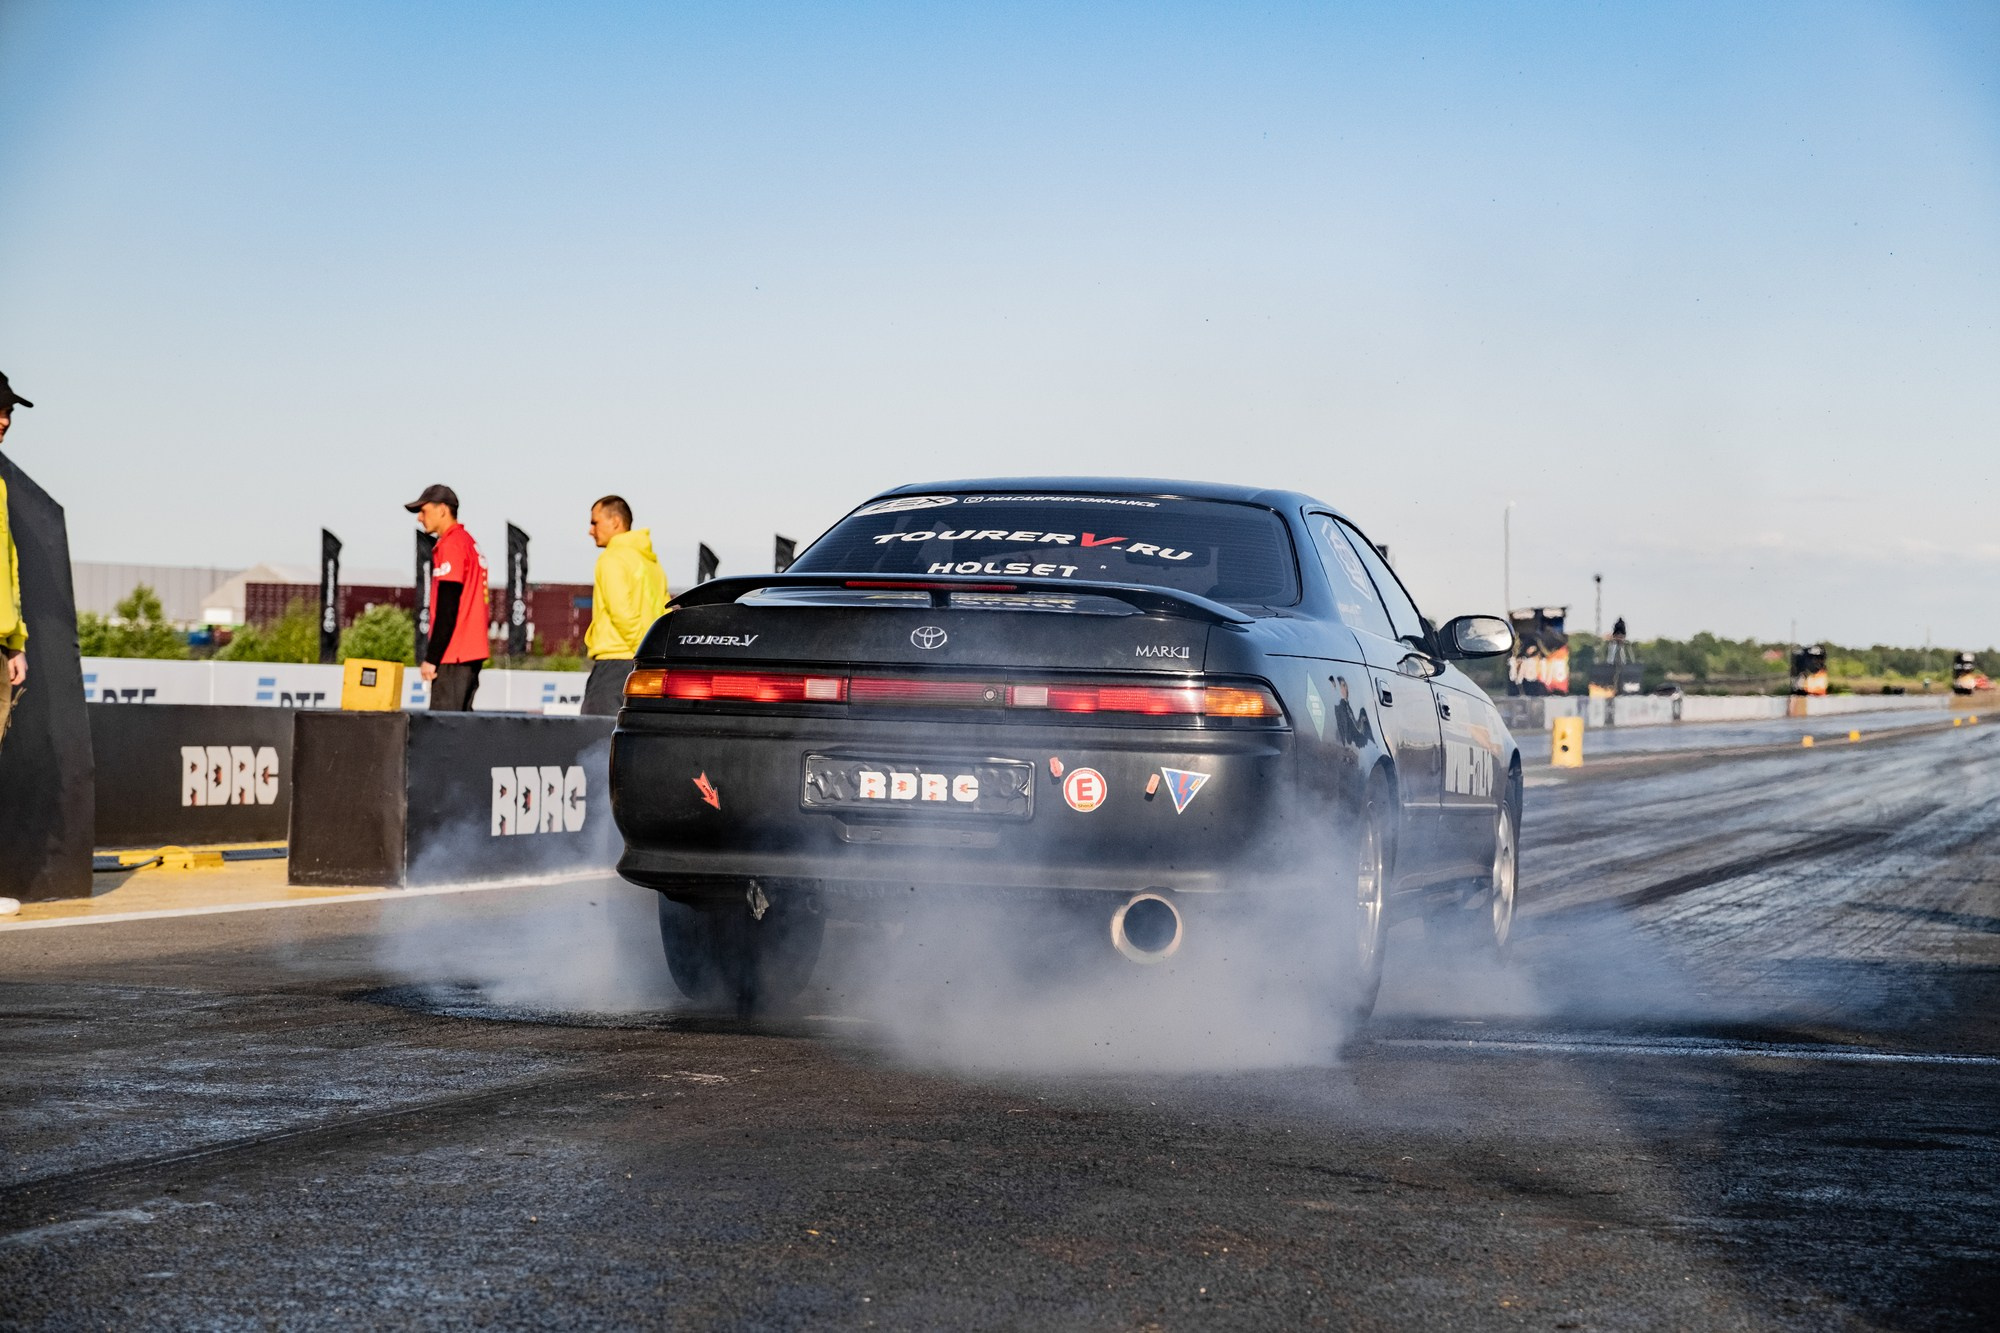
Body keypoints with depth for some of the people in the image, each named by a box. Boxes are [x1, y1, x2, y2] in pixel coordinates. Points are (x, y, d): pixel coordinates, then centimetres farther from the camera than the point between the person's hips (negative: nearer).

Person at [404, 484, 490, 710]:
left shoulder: (450, 545, -11)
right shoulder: (469, 543, 20)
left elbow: (447, 609, -16)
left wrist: (432, 658, -16)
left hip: (453, 657, -10)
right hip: (473, 654, 10)